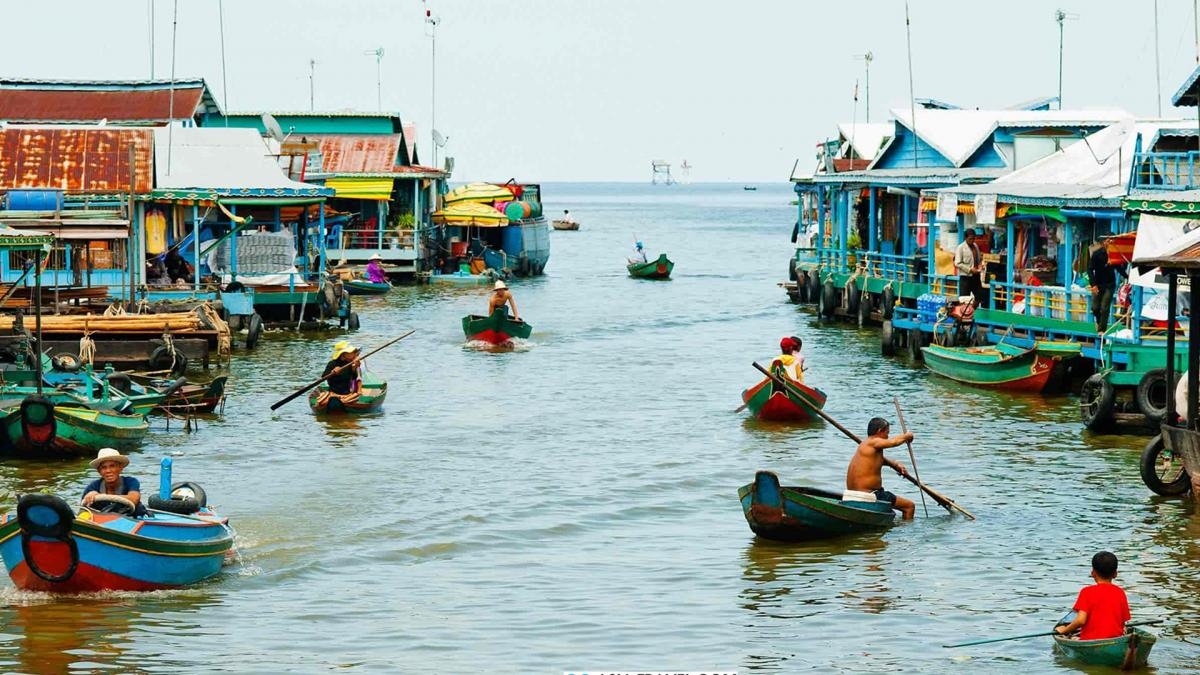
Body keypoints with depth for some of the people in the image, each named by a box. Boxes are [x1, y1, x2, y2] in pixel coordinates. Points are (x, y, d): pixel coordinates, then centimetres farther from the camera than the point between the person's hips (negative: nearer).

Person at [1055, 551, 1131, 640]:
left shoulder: (1087, 592, -3)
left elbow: (1080, 620, -12)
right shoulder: (1120, 593, 7)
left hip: (1090, 640, -4)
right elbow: (1123, 622, 8)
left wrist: (1064, 630, 4)